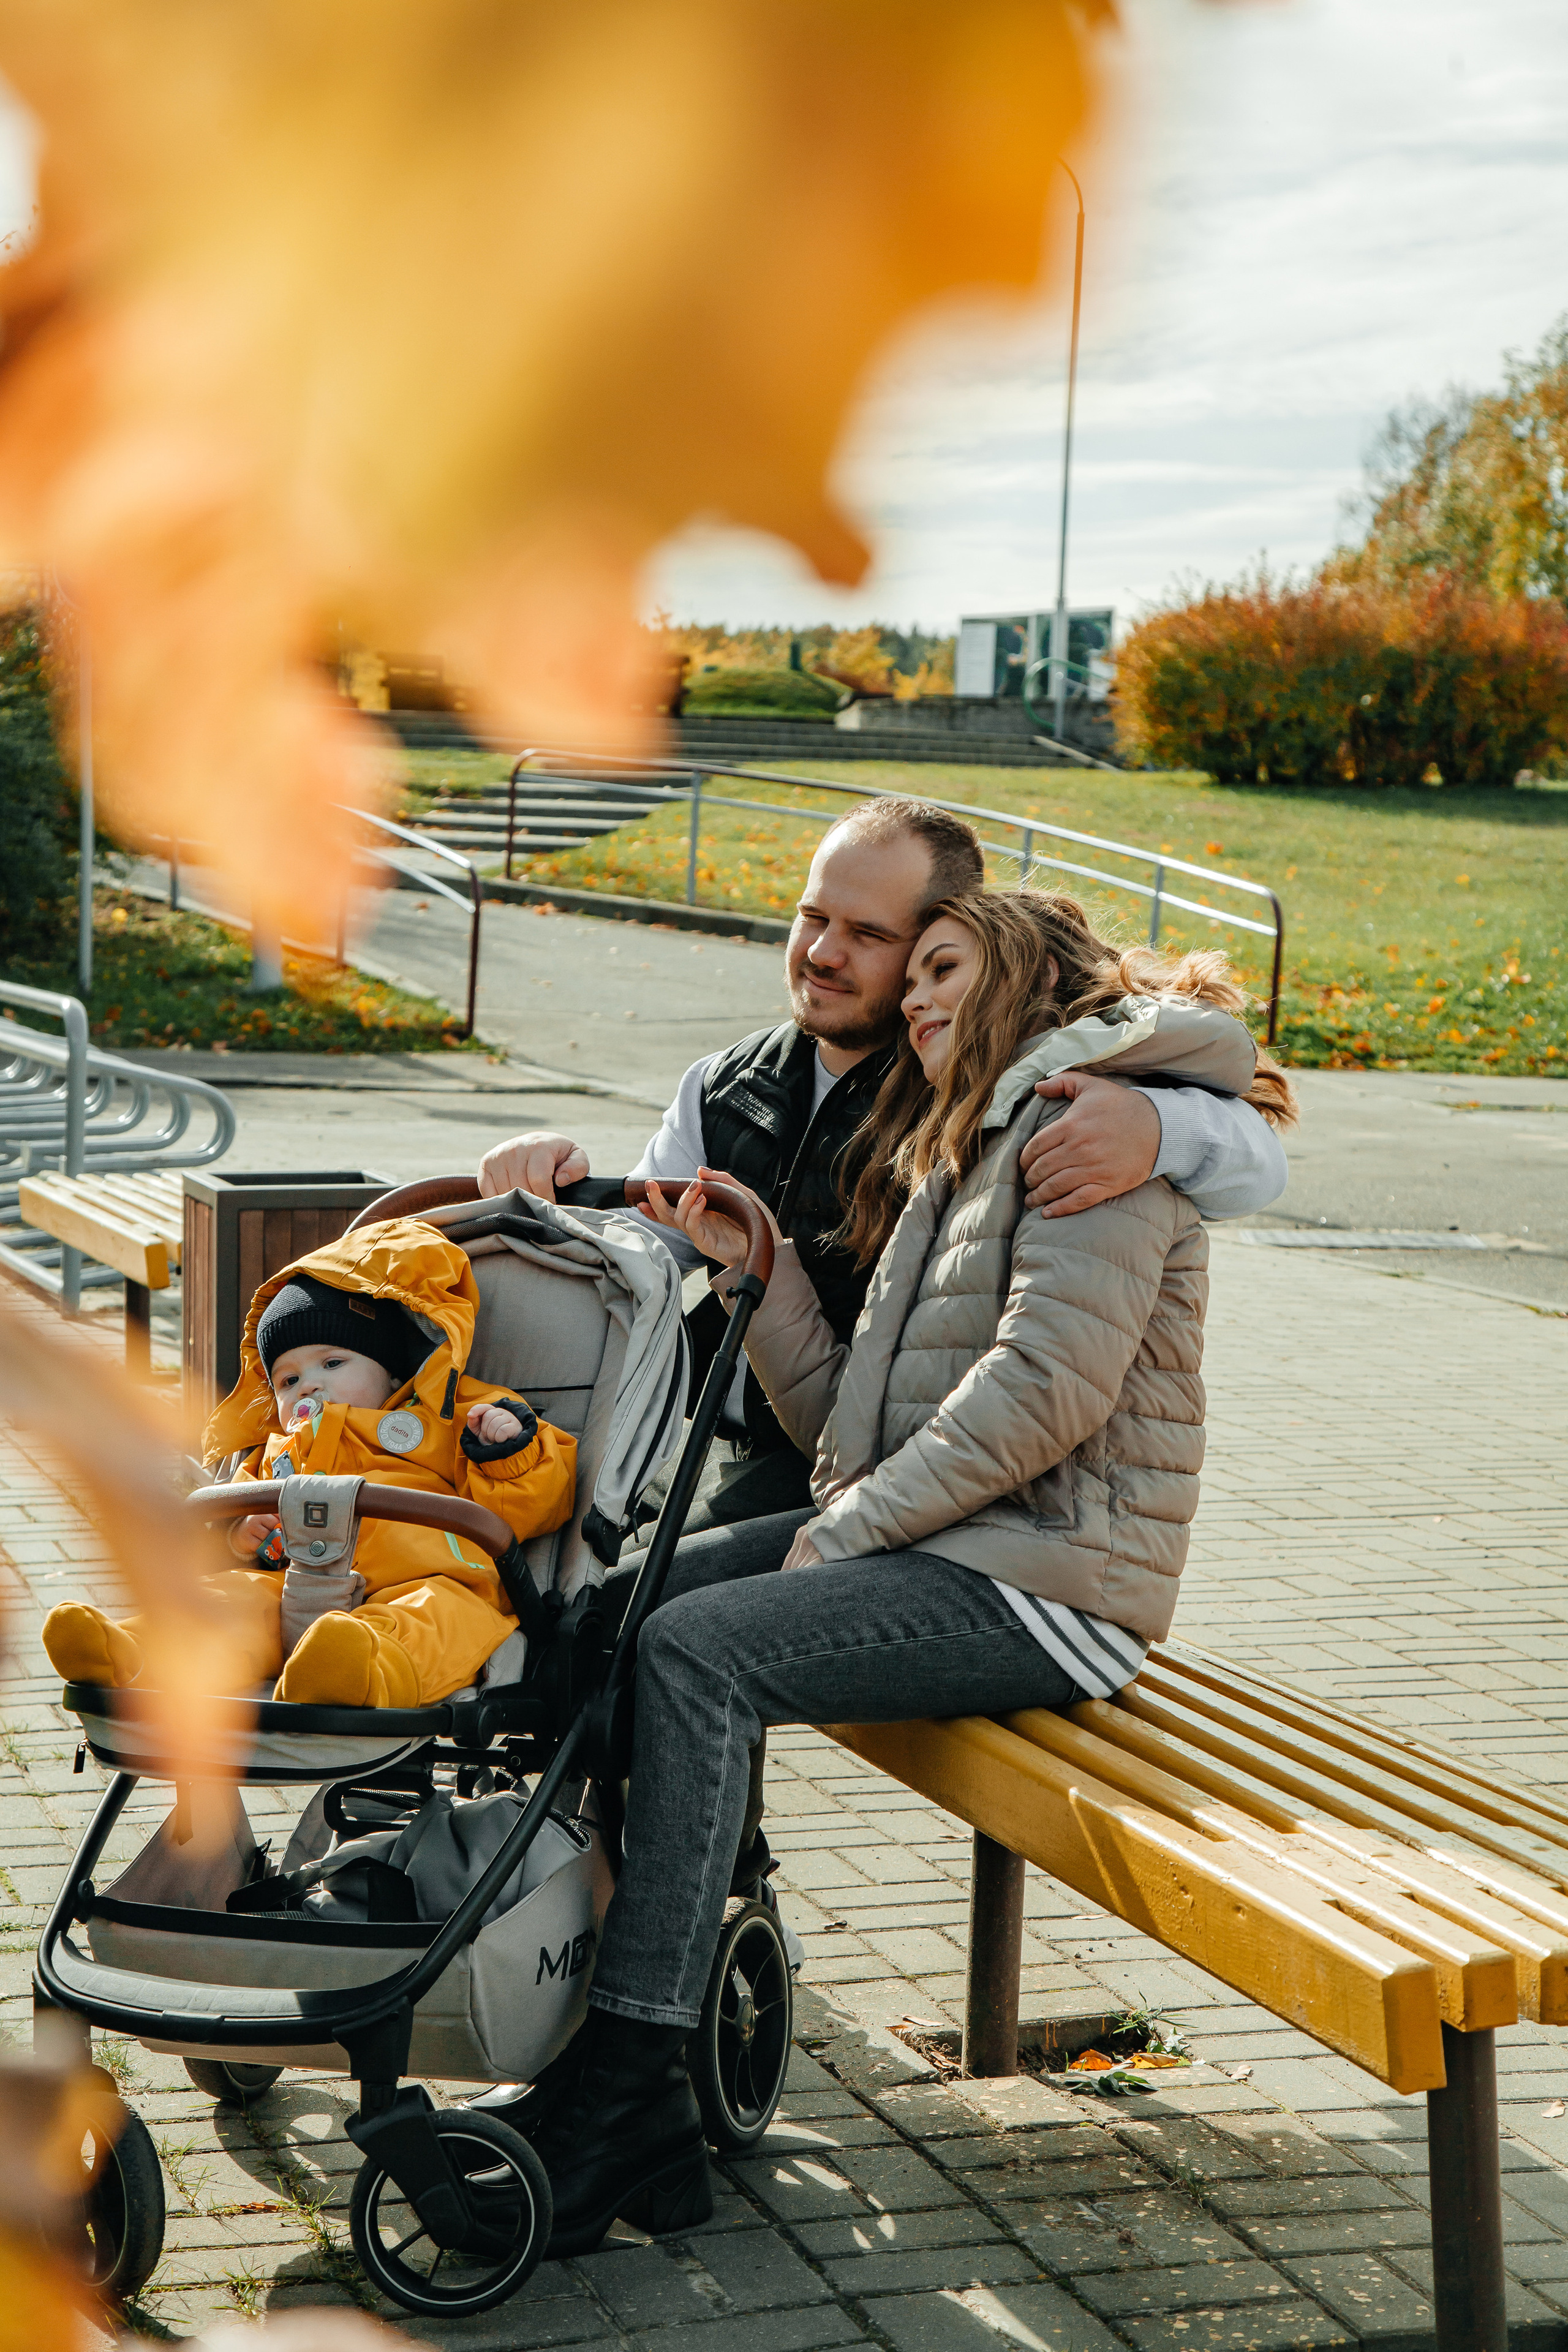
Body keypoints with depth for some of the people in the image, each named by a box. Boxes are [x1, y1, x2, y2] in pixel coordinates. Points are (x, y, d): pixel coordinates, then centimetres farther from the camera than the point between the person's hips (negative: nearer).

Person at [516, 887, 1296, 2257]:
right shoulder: (951, 1155, 25)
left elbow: (1050, 1383, -20)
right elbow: (850, 1428, 17)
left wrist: (849, 1526, -14)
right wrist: (755, 1267, 4)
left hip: (1051, 1579, -9)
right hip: (942, 1545, 9)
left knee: (696, 1653, -23)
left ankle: (605, 2116, -21)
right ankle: (645, 2131, -11)